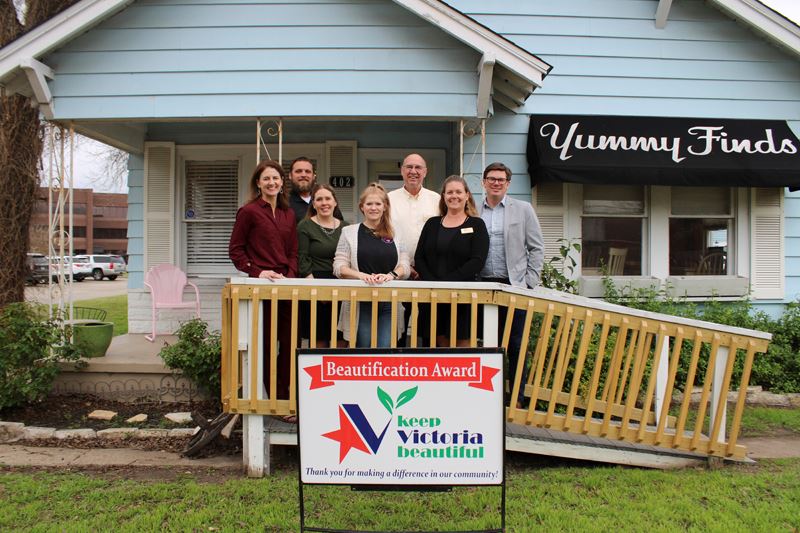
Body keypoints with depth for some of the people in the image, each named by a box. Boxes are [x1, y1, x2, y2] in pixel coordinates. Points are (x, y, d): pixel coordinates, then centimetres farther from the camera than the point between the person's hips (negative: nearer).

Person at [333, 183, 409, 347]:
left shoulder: (395, 234, 11)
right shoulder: (349, 232, 7)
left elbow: (405, 266, 7)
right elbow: (339, 267, 1)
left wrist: (392, 275, -14)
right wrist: (362, 275, -17)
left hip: (390, 304, 1)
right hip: (360, 304, -1)